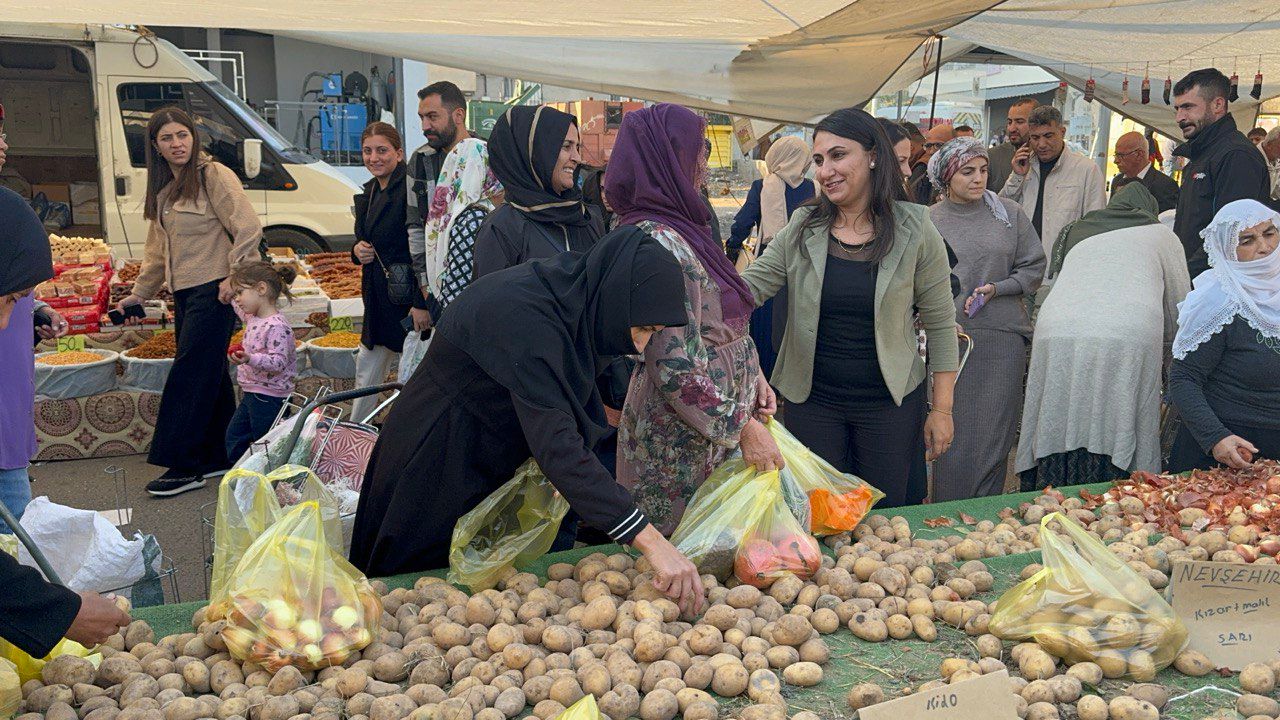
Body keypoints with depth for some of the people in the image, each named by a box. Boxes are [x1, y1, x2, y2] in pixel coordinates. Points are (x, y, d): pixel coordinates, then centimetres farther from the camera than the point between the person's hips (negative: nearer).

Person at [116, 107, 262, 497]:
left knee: (191, 376, -6)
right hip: (183, 293, 8)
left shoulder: (214, 175, -9)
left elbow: (248, 228, -15)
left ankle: (184, 465, 0)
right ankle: (218, 457, 19)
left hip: (213, 290, -8)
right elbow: (157, 248, 23)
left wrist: (235, 277, -18)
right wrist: (139, 293, 22)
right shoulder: (163, 188, 17)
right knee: (210, 377, 12)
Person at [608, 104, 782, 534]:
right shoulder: (659, 244, -22)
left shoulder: (680, 230, 8)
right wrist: (743, 427, -17)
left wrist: (753, 376, 10)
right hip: (681, 447, -9)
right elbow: (677, 368, -24)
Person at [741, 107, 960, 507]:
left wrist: (942, 408, -3)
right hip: (812, 399, 2)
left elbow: (940, 323, -2)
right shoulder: (802, 230, -1)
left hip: (890, 400, -1)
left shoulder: (914, 230, -6)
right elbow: (747, 288, -6)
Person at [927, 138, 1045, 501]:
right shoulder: (929, 220, 3)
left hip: (1003, 335, 1)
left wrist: (996, 288, -7)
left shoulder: (1009, 213, 7)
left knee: (995, 433, 2)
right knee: (953, 436, -1)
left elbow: (1034, 267, 9)